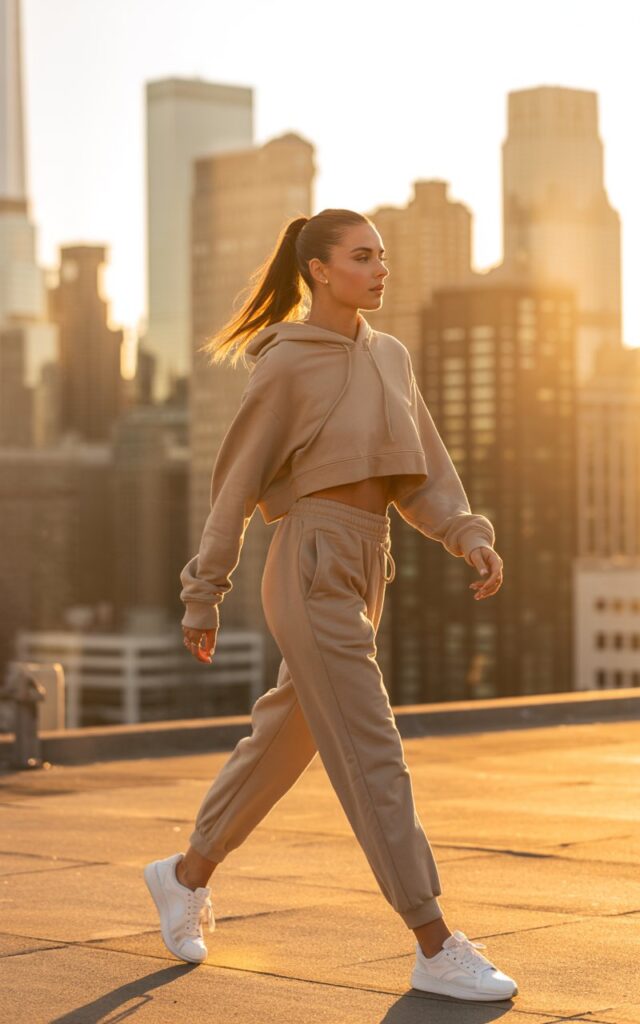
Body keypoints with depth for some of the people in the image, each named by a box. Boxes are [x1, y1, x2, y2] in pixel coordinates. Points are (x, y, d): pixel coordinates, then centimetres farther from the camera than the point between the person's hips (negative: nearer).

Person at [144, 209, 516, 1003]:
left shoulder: (390, 357, 14)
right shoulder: (285, 364, -8)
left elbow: (419, 476, 13)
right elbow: (237, 481, -3)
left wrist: (472, 540, -5)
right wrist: (202, 598, 1)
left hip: (361, 576, 9)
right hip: (312, 572, -9)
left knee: (285, 741, 18)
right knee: (372, 759, -9)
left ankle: (187, 874, 38)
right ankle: (437, 950, -6)